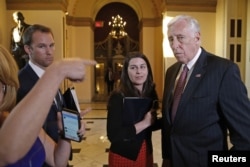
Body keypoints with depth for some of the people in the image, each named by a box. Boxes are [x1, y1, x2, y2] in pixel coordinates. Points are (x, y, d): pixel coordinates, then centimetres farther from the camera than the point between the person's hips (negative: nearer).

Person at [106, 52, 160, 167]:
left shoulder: (151, 94, -3)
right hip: (124, 156, -5)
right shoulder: (118, 97, -20)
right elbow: (113, 135, -22)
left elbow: (150, 126, 6)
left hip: (146, 153, 5)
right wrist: (144, 123, -24)